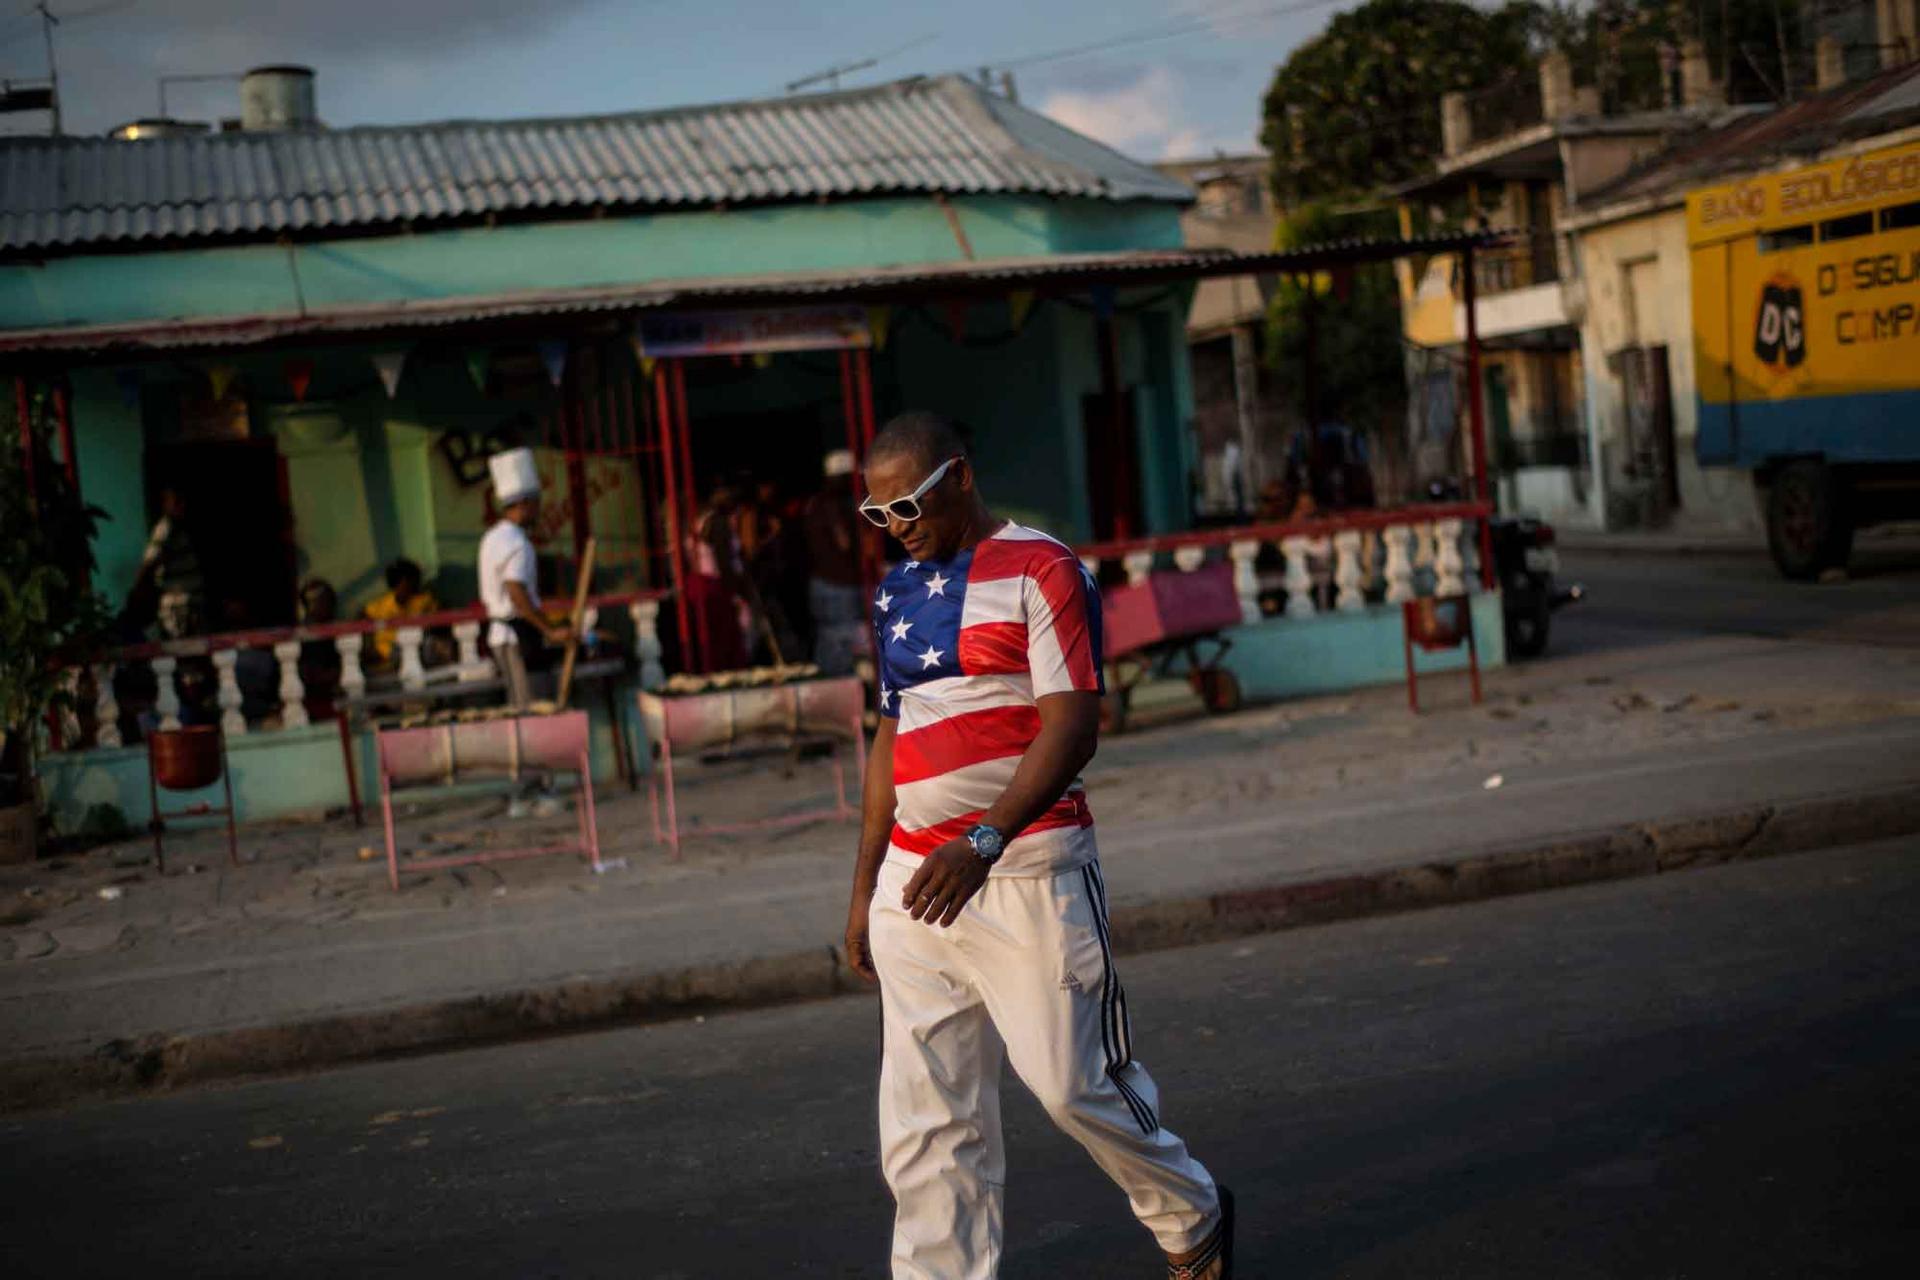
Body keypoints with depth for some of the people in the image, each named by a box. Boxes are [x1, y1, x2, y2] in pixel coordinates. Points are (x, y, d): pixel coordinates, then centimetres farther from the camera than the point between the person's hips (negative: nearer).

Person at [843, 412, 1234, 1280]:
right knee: (923, 1119, 3)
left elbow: (1071, 726, -14)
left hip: (1026, 870, -6)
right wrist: (865, 888, 18)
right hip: (912, 877, 6)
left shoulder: (1039, 571, -6)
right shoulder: (897, 593, 16)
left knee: (1074, 1082, -1)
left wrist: (983, 843, -24)